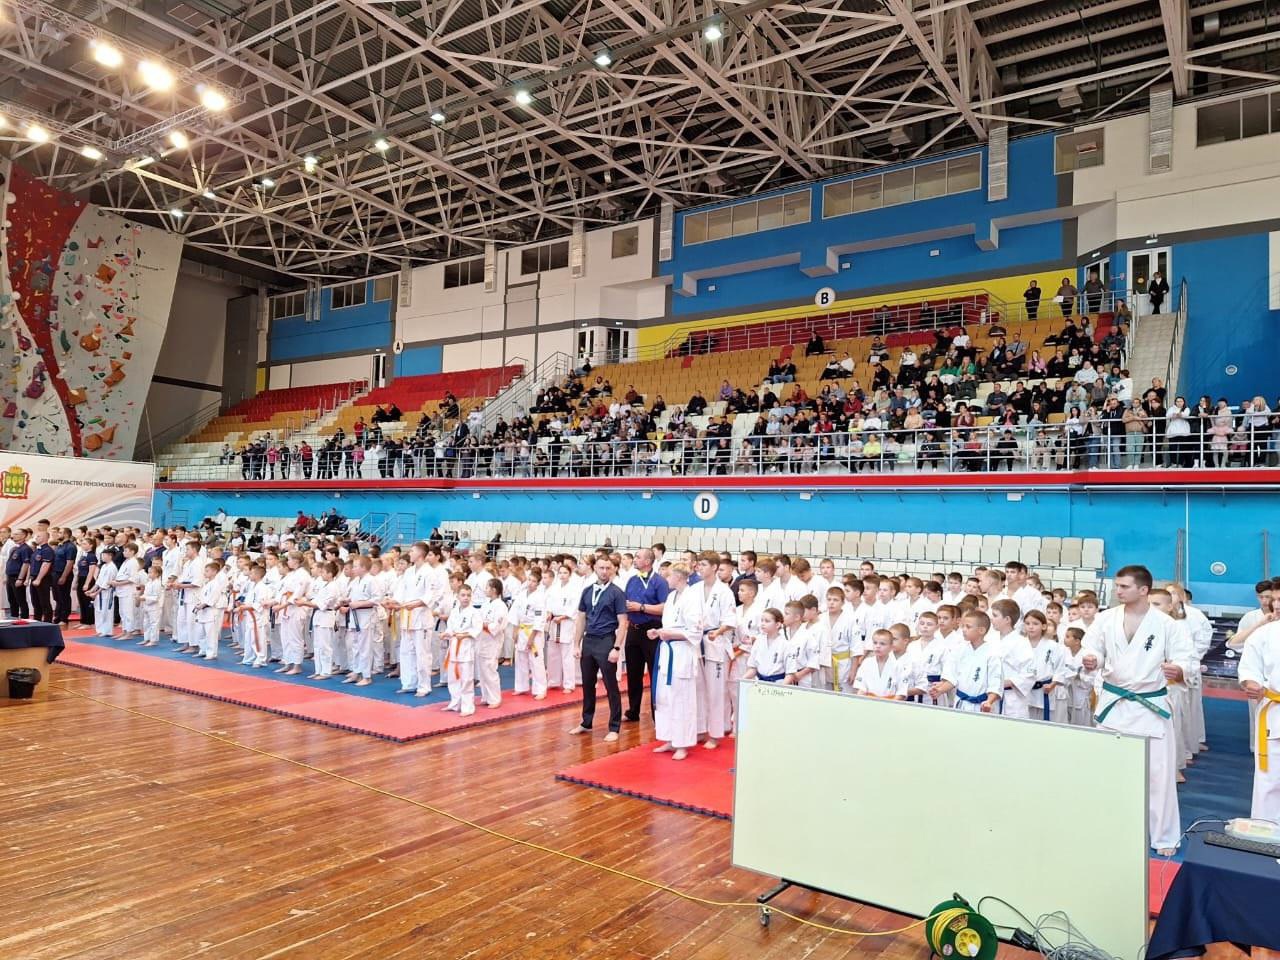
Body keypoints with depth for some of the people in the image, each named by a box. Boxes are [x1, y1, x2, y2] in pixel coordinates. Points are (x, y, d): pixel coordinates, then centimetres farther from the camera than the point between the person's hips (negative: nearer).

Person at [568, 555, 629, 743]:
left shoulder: (616, 593, -7)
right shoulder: (587, 591, 7)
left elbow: (622, 623, -9)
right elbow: (581, 619, 12)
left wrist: (616, 648, -15)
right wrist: (577, 644, 7)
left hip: (606, 642, -5)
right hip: (588, 641, 5)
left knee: (611, 686, 3)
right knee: (587, 684, 14)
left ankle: (614, 728, 14)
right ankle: (586, 723, 29)